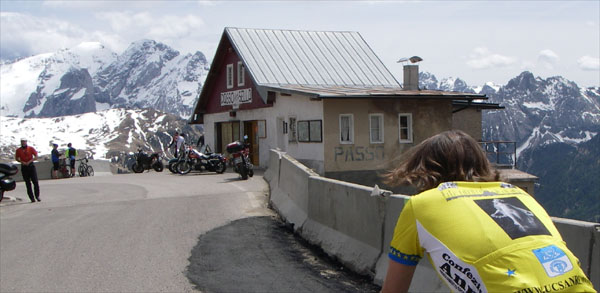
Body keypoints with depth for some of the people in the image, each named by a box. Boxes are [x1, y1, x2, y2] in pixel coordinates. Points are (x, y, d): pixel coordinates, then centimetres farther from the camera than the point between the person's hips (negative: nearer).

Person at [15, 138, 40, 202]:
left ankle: (37, 196, 2)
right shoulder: (18, 150, 4)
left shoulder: (31, 148, 1)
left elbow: (36, 156, -1)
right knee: (28, 183, 2)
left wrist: (29, 161, -13)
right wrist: (21, 161, -8)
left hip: (31, 166, -1)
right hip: (24, 167, 1)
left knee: (35, 182, -7)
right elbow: (16, 158, 11)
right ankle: (32, 198, 4)